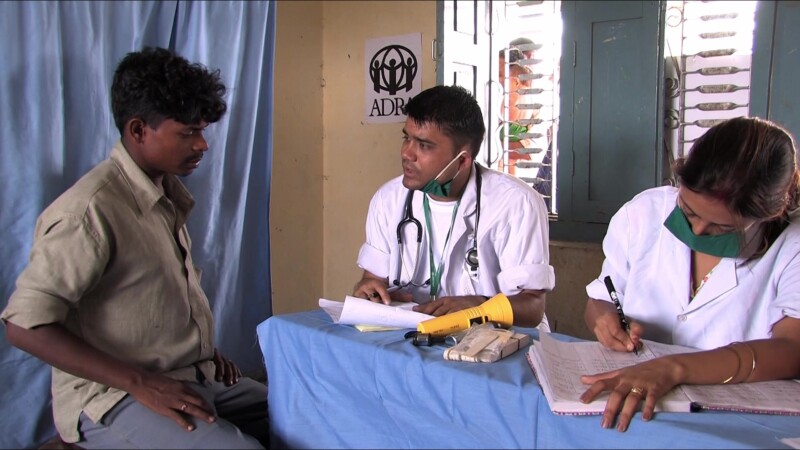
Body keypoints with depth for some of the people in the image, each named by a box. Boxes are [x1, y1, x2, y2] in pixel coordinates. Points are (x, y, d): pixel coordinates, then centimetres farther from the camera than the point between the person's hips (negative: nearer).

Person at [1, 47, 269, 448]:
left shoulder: (167, 193, 9)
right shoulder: (90, 208, -19)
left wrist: (205, 351, 6)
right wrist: (141, 383, -23)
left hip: (191, 381, 8)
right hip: (113, 400, -8)